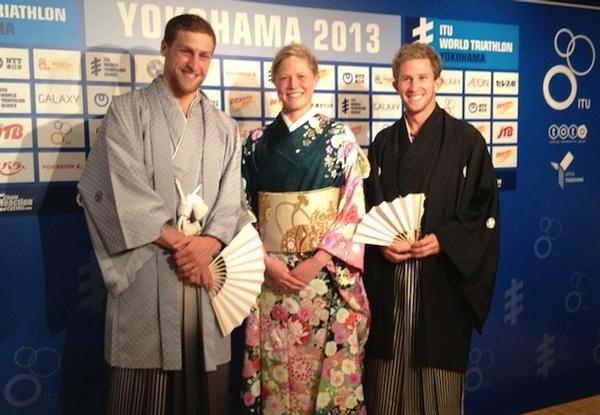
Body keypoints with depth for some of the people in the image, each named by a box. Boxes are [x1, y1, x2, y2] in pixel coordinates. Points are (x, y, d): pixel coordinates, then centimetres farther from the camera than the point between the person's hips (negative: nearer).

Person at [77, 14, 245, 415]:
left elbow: (231, 199, 6)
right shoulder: (127, 112, 3)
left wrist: (207, 245, -12)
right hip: (145, 274, -3)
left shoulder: (224, 127, 15)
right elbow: (126, 190, -8)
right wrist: (180, 243, -13)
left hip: (208, 273, 4)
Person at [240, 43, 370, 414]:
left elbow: (354, 207, -4)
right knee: (276, 369, 9)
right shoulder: (257, 142, 7)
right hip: (271, 274, 2)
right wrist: (267, 261, -8)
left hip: (328, 274, -2)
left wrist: (317, 261, -14)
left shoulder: (339, 137, 0)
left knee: (326, 366, 6)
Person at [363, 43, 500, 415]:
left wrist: (443, 241, -15)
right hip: (389, 278, 3)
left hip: (442, 277, -3)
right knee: (388, 383, 8)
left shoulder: (466, 140, 0)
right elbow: (368, 206, 13)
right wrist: (381, 243, -5)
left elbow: (485, 210, -2)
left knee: (440, 383, 6)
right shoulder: (384, 143, 10)